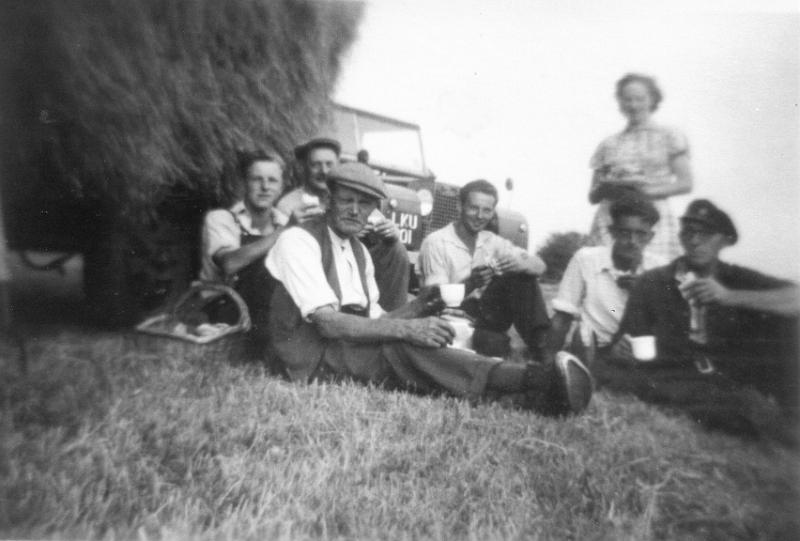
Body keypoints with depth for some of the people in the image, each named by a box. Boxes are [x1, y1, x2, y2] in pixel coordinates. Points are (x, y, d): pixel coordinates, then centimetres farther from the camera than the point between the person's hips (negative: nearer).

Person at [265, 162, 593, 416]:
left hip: (353, 348, 7)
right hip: (311, 357, -7)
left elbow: (373, 321, 10)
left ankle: (535, 382, -34)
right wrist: (406, 329, -29)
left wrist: (417, 308, -9)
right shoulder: (298, 241, -10)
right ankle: (533, 380, -37)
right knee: (405, 348, -30)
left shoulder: (359, 251, 17)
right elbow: (328, 323, -22)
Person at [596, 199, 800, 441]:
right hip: (672, 379, -1)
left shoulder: (739, 280, 13)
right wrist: (620, 350, -17)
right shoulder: (653, 281, 11)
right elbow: (627, 346, 8)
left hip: (732, 381, 1)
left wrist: (729, 296, -18)